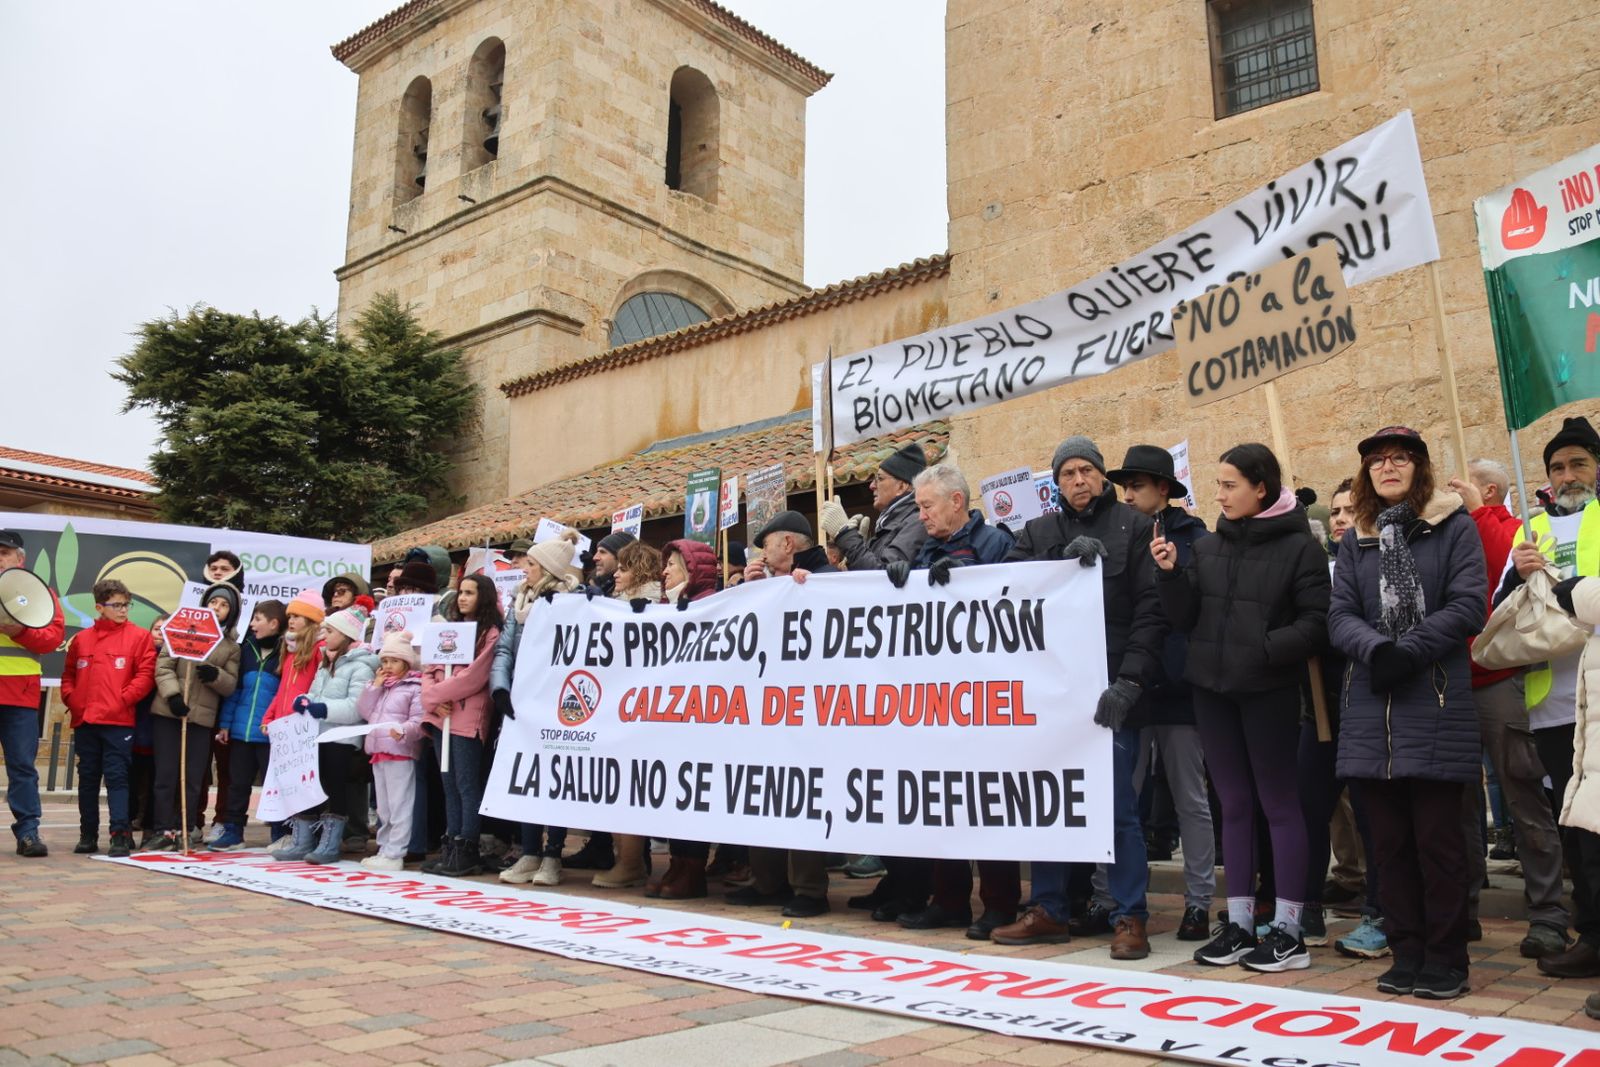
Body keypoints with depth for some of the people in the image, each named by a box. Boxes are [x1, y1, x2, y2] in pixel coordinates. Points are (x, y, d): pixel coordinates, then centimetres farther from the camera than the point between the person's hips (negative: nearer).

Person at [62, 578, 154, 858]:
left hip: (119, 720, -4)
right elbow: (68, 675, 18)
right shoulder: (81, 639, 12)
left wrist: (123, 699, -12)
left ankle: (121, 835, -6)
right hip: (84, 720, 4)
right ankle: (88, 835, 21)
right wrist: (71, 699, 3)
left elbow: (145, 675, -5)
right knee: (87, 778, 11)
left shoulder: (139, 636, 1)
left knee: (117, 777, -6)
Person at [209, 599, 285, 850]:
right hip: (240, 730, 5)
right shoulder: (247, 648, 9)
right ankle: (232, 831, 22)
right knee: (237, 783, 12)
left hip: (271, 733, -5)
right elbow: (235, 688, 13)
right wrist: (225, 723, 10)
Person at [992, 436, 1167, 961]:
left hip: (1110, 689, -4)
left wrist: (1129, 681, -14)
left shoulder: (1133, 527, 4)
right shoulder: (1041, 532, 14)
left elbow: (1151, 611, -4)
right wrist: (1062, 560, -16)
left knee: (1118, 806, 0)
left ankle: (1129, 918, 11)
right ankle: (1048, 911, 21)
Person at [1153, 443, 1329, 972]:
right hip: (1212, 689, 5)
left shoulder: (1300, 546, -4)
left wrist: (1267, 649, -23)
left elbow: (1316, 624, -10)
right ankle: (1239, 923, 18)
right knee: (1233, 805, 10)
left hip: (1269, 691, -5)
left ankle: (1288, 930, 11)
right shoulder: (1208, 547, 10)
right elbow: (1185, 619, 8)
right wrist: (1170, 574, -7)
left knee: (1279, 804, 3)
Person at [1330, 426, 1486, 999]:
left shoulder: (1454, 527, 4)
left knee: (1437, 838, 0)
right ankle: (1406, 952, 18)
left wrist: (1409, 651, -15)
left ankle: (1445, 958, 12)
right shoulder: (1356, 539, 15)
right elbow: (1340, 614, 5)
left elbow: (1470, 605, -6)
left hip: (1436, 704, -3)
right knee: (1389, 839, 7)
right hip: (1370, 708, 4)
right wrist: (1376, 650, -15)